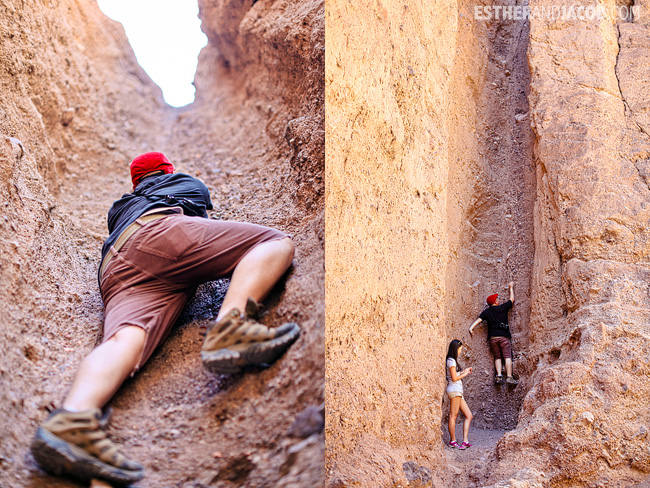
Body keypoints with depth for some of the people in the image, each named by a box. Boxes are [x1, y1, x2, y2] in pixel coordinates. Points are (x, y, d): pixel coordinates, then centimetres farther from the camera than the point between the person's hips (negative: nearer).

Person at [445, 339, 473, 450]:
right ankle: (452, 441, -2)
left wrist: (465, 372, 15)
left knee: (469, 416, 4)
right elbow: (454, 378, -13)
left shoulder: (453, 361, 21)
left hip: (458, 391, 10)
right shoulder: (451, 361, -8)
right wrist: (465, 374, 0)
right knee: (453, 415, -6)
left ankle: (465, 441, -2)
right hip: (454, 390, -10)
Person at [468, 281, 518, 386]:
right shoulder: (502, 308, 3)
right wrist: (511, 288, 29)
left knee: (497, 357, 10)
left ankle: (499, 376, -5)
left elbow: (479, 319, -7)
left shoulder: (486, 312, 7)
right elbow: (512, 300, 16)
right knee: (507, 357, -4)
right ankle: (509, 377, -12)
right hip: (504, 336, -3)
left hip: (492, 337, 3)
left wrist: (471, 327, -12)